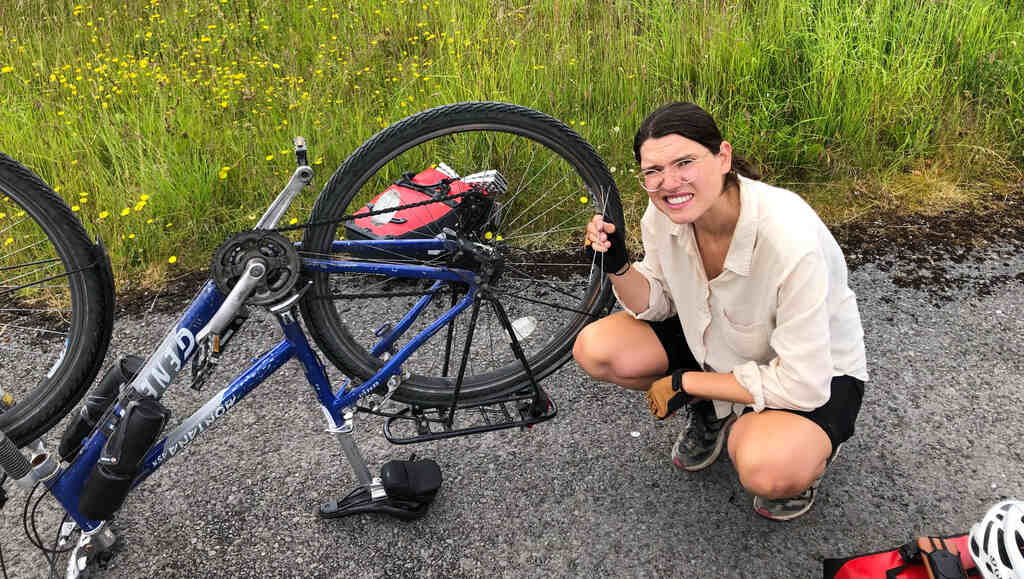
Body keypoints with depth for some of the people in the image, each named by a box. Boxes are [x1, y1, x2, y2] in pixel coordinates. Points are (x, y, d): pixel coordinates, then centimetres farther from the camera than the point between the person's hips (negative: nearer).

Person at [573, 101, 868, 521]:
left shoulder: (789, 237, -36)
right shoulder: (663, 213, -18)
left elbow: (802, 384, -28)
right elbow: (656, 304, -1)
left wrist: (685, 383, -20)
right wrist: (618, 265, -22)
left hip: (815, 374, -5)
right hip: (714, 341, 6)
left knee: (766, 469, -36)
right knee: (594, 348, -13)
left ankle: (803, 452, 4)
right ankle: (711, 413, 11)